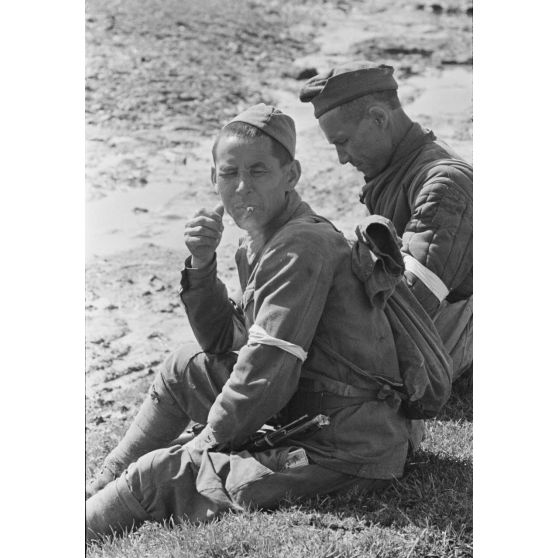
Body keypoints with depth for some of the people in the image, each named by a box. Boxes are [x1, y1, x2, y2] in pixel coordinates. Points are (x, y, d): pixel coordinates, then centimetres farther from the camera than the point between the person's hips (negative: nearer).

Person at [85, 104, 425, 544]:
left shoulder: (303, 246, -20)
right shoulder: (257, 246, 10)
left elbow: (268, 373, -23)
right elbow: (223, 344, 16)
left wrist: (206, 442, -9)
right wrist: (202, 263, 2)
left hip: (347, 453, -10)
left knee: (157, 475, -12)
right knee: (182, 370, 16)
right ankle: (100, 492, 26)